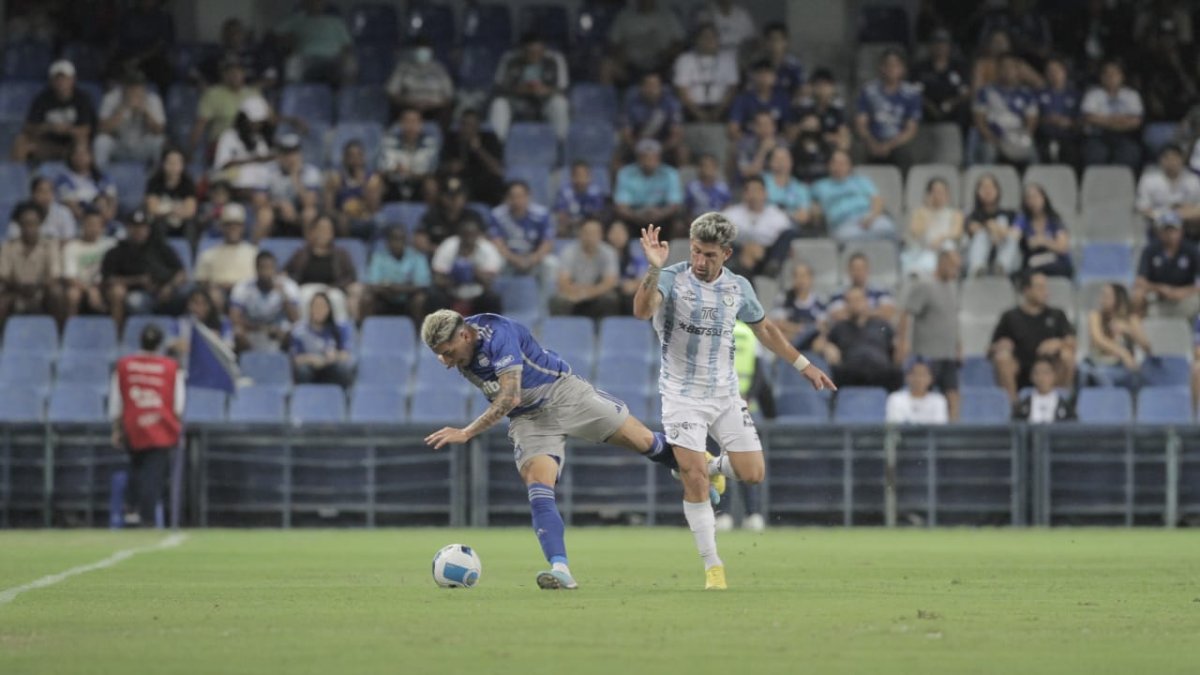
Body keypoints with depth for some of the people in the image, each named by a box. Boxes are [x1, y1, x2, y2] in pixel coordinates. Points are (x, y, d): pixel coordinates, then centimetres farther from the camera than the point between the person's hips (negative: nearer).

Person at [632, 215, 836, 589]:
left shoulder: (738, 288, 1)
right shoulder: (671, 279, -12)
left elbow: (764, 328, 18)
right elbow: (642, 310, -32)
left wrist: (803, 365, 21)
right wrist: (654, 269, -45)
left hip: (725, 393, 4)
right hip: (683, 395, -4)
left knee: (753, 473, -2)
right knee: (694, 482, -12)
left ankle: (713, 467, 33)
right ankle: (713, 567, -1)